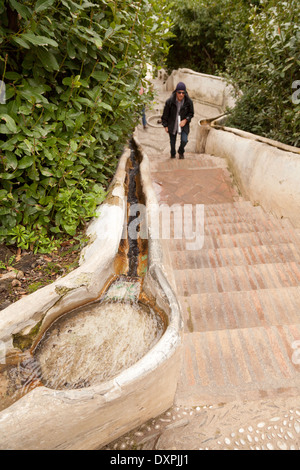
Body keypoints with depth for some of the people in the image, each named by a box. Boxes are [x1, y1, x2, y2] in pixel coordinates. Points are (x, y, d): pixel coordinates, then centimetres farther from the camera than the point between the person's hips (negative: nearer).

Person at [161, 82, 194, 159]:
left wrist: (185, 120, -15)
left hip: (183, 124, 0)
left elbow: (191, 113, 2)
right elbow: (165, 114, -3)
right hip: (172, 125, 0)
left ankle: (181, 152, 19)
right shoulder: (170, 101, -15)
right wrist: (165, 125, -1)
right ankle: (173, 155, 40)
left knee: (184, 140, -16)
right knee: (172, 142, 12)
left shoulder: (188, 102, -12)